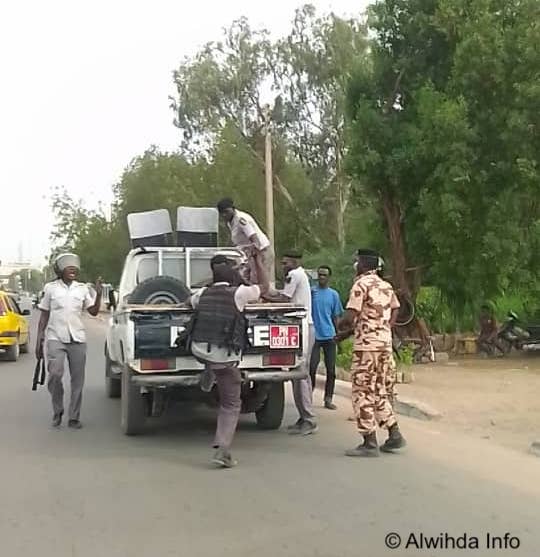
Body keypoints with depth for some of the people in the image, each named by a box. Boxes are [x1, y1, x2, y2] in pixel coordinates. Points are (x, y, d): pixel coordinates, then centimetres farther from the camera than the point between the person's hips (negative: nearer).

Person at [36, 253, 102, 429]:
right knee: (55, 374, -16)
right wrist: (39, 341, 3)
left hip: (77, 339, 2)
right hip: (55, 338, -2)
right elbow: (44, 316, 7)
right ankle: (57, 411, 6)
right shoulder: (51, 288, 5)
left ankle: (74, 417, 10)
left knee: (77, 379, 1)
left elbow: (93, 311, 7)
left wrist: (98, 294, -7)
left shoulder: (83, 289, 10)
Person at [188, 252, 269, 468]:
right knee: (230, 405, 7)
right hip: (225, 359, -4)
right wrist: (258, 261, 19)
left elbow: (189, 303, 32)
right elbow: (264, 287, 11)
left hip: (199, 351, 4)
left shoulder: (203, 294, 9)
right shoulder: (237, 294, -5)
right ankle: (222, 450, -3)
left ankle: (207, 377, 30)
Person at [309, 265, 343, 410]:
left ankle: (328, 399, 12)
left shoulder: (334, 295, 8)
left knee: (331, 370, 4)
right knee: (312, 367, -4)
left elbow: (335, 316, 14)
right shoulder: (311, 291, 1)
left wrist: (337, 334, 12)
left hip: (329, 336, 2)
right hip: (314, 336, -2)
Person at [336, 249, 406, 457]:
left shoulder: (361, 284, -10)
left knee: (363, 393, -2)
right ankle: (394, 435, 18)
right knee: (379, 392, 18)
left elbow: (349, 317, -18)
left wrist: (341, 326, 7)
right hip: (385, 343, 8)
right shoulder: (386, 286, 14)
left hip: (367, 346, -8)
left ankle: (370, 444, -1)